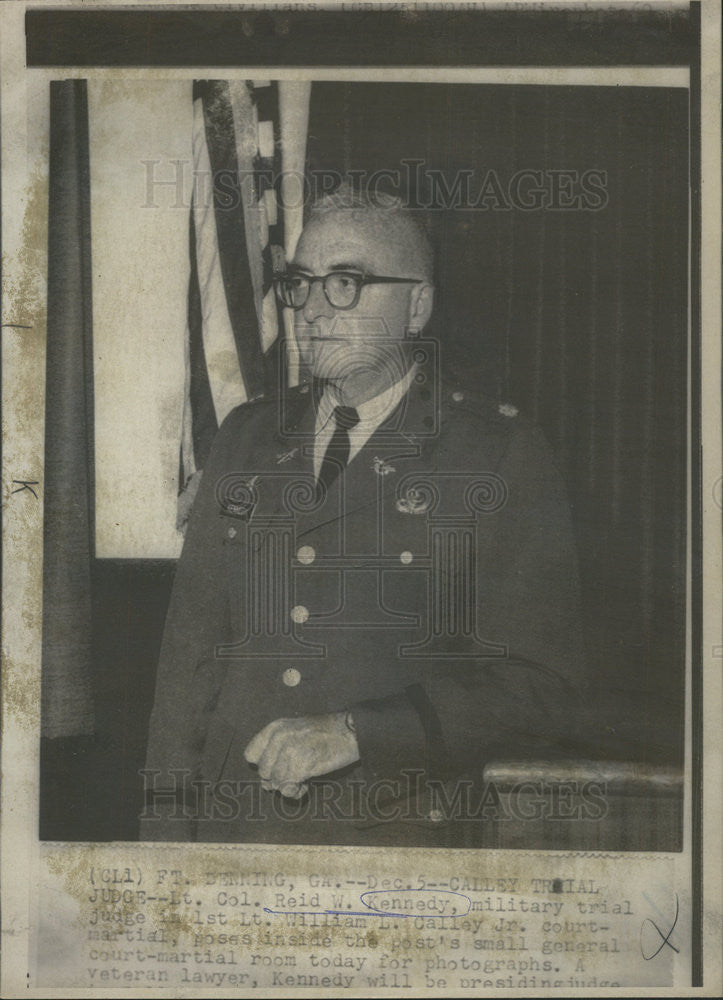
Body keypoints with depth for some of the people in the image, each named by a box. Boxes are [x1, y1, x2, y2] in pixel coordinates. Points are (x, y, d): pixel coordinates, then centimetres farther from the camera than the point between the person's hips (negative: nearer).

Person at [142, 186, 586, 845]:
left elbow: (540, 692, -9)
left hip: (402, 826, -3)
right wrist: (168, 824, 1)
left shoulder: (503, 455, -5)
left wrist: (355, 734, -18)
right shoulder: (247, 437, 10)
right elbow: (191, 647, 9)